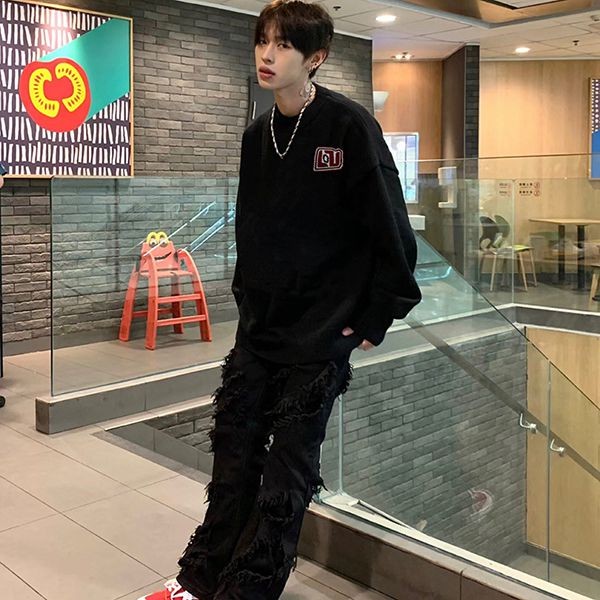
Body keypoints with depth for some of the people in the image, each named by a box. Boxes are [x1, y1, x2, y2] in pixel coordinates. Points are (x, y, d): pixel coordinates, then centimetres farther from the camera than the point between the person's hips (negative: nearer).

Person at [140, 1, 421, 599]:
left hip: (321, 336, -6)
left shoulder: (350, 126, -11)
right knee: (234, 455, 13)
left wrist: (376, 317, -10)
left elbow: (391, 229, -11)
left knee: (287, 471, 4)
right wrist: (246, 293, 11)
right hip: (259, 326, 6)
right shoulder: (257, 135, 9)